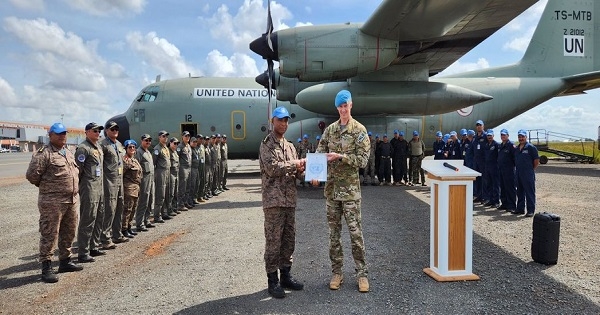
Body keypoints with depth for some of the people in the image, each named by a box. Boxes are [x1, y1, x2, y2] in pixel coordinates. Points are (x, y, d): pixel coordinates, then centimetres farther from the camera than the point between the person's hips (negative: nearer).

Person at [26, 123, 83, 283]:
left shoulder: (68, 153, 16)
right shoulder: (43, 153, -10)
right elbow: (32, 174, -13)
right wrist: (46, 186, 1)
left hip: (72, 200, 8)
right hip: (52, 202, -8)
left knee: (68, 233, 16)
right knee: (49, 235, -2)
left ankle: (65, 261, 29)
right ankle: (46, 268, 6)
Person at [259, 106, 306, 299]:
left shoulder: (290, 146, 18)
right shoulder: (267, 144, -4)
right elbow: (272, 168, -17)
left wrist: (300, 170, -3)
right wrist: (294, 164, -10)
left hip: (290, 199, 7)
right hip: (274, 200, -7)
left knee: (289, 240, 12)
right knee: (273, 241, -2)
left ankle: (286, 275, 23)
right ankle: (273, 281, 8)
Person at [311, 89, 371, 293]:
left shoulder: (359, 130, -2)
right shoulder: (330, 129, 10)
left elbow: (363, 159, -8)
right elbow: (319, 153, 8)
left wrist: (340, 156, -19)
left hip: (350, 188, -4)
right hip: (331, 188, 4)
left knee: (355, 232, -1)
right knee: (333, 233, 9)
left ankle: (362, 273, 11)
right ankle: (337, 272, 20)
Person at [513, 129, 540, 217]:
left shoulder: (531, 147, -7)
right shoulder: (516, 148, 13)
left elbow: (537, 161, -7)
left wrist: (531, 170, -2)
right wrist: (518, 168, 13)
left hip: (528, 174, -7)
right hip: (518, 173, 7)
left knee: (529, 193, -3)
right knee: (520, 192, 13)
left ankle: (531, 210, 2)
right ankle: (520, 209, 22)